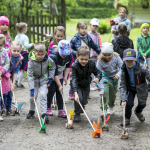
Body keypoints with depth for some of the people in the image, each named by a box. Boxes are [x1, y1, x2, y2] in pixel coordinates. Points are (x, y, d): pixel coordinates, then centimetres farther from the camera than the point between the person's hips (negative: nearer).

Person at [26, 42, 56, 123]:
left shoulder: (48, 60, -19)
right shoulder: (31, 61, -26)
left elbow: (53, 67, 4)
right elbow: (30, 75, -25)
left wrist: (50, 78, -4)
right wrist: (32, 89, -30)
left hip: (43, 80, 1)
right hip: (34, 80, 0)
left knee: (43, 95, -13)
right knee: (32, 96, 0)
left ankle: (44, 114, -7)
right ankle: (32, 110, 28)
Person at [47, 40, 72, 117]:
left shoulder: (69, 56, -17)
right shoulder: (53, 57, -34)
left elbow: (68, 66, 5)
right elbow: (55, 73, -31)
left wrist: (65, 77, -4)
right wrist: (60, 85, -30)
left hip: (60, 74, 4)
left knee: (59, 91, 0)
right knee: (52, 90, -8)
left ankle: (61, 110, 1)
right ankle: (48, 108, 10)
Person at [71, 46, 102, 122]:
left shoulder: (91, 63, -19)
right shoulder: (74, 66, -30)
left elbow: (98, 72, -8)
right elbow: (74, 79, -37)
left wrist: (97, 78, -35)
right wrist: (75, 93, -48)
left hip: (86, 85, 3)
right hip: (77, 85, -3)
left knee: (84, 101, 8)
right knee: (79, 98, -24)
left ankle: (80, 109, 45)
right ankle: (77, 114, 1)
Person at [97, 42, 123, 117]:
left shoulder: (116, 57, -28)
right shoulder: (100, 61, -31)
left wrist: (118, 75, -41)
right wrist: (101, 89, -36)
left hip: (114, 77, 2)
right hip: (105, 76, -2)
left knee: (113, 93, 11)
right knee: (105, 91, -22)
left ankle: (111, 107, 38)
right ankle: (104, 110, -14)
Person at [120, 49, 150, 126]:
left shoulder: (141, 68, -28)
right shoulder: (124, 70, -21)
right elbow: (122, 85, -18)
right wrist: (123, 99, -26)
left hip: (141, 88, 0)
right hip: (130, 89, 0)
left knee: (142, 104, 6)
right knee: (129, 103, -16)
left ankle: (138, 112, 46)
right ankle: (127, 119, 14)